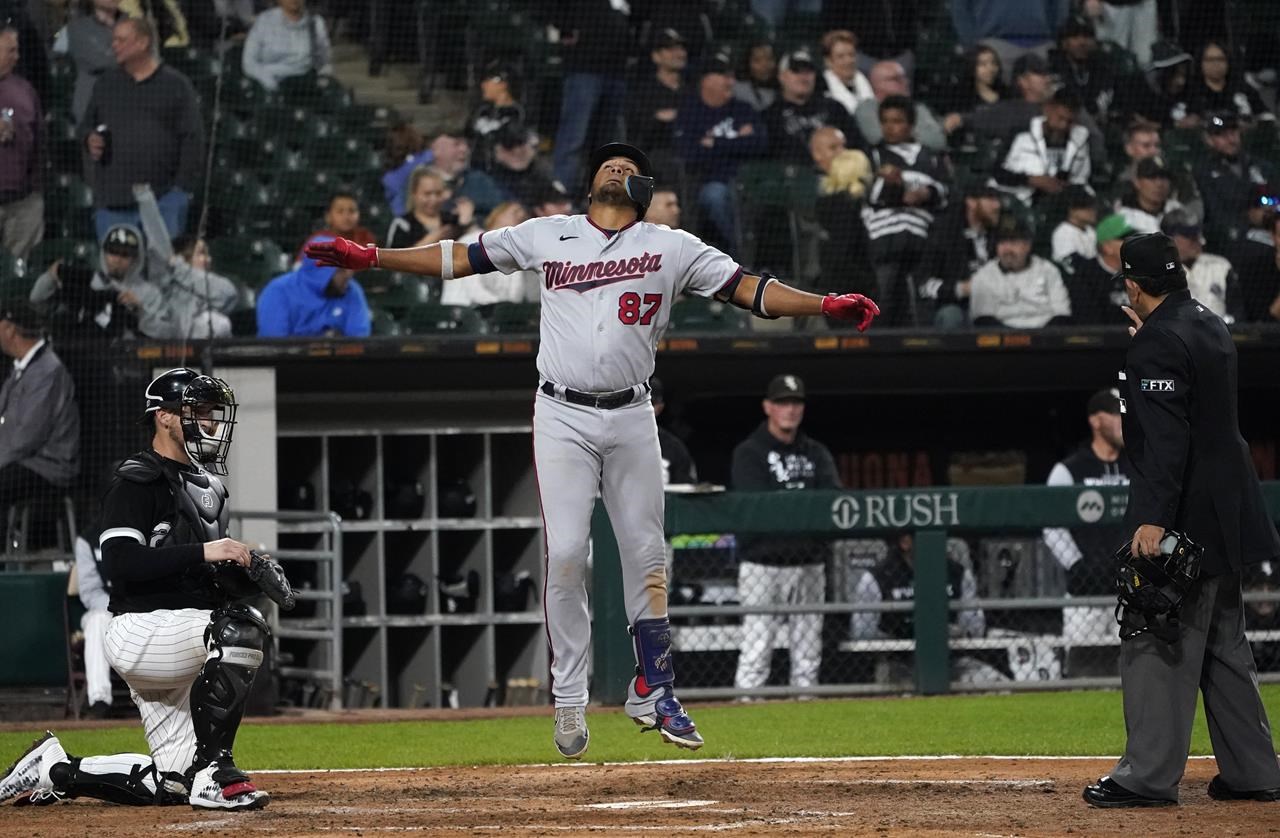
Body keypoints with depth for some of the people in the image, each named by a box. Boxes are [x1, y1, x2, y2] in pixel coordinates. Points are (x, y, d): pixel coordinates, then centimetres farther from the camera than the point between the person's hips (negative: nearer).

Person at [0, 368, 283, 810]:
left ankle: (55, 770, 20)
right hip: (141, 630, -9)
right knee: (242, 626, -34)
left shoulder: (206, 484, 19)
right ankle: (212, 771, -30)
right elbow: (119, 562, -23)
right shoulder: (136, 482, -9)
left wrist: (247, 575, 1)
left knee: (171, 785, 3)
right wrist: (202, 552, -28)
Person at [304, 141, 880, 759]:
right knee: (565, 554, -8)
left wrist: (824, 306, -12)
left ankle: (654, 691, 14)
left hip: (631, 418, 1)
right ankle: (569, 700, -1)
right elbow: (458, 258, 11)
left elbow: (748, 288, 2)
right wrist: (368, 257, 4)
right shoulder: (547, 236, 9)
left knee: (647, 555, 2)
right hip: (563, 416, -1)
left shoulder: (672, 247, 8)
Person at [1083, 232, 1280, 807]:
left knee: (1156, 645, -7)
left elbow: (1165, 437, -24)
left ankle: (1150, 776, -7)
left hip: (1184, 516, -10)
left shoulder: (1160, 341, -16)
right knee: (1223, 645, 15)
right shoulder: (1210, 327, 12)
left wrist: (1152, 517, -28)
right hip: (1225, 517, 10)